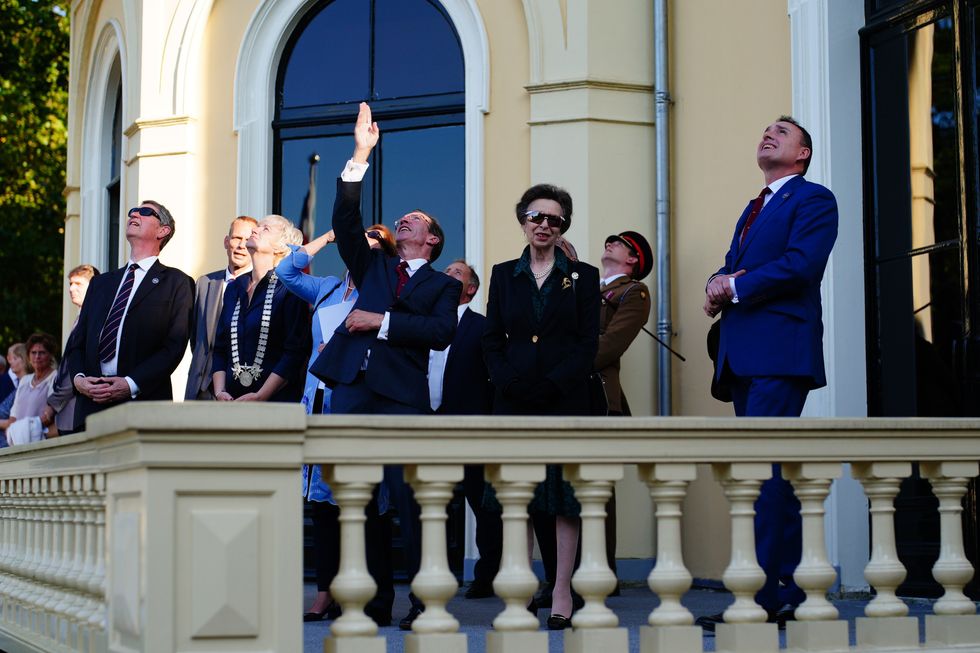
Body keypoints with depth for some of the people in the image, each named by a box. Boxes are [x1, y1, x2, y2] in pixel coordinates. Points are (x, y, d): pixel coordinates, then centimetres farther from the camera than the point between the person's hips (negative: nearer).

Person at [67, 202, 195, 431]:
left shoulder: (177, 282, 6)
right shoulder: (100, 283, 24)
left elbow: (175, 345, -5)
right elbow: (78, 341, 19)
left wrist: (131, 384, -15)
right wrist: (78, 377, -2)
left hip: (143, 404, -4)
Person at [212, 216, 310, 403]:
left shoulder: (288, 288, -3)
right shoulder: (233, 288, 15)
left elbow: (296, 352, -10)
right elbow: (220, 348, 14)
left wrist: (260, 396, -15)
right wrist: (219, 392, -1)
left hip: (277, 400, -4)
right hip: (232, 400, 4)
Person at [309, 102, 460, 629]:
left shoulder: (442, 286, 13)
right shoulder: (375, 267, 25)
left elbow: (441, 331, -5)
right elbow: (346, 221, 12)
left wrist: (382, 321, -9)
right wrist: (360, 158, 7)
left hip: (402, 393, -4)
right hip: (352, 387, 4)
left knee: (410, 497, -9)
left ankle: (426, 600, -4)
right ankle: (371, 601, 7)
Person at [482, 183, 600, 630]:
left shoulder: (582, 276, 7)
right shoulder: (504, 275, 12)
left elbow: (588, 342, 0)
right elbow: (492, 339, 8)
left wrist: (554, 384, -12)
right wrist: (510, 383, -7)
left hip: (565, 398, -2)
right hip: (514, 400, 2)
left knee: (565, 493, -2)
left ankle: (561, 592, 1)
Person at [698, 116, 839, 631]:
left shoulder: (814, 200, 1)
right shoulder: (755, 209, 28)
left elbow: (799, 265, -14)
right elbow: (730, 267, 21)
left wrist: (735, 288, -7)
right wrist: (718, 286, -2)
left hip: (779, 354, -9)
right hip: (744, 356, 9)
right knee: (775, 472, 8)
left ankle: (763, 595, -18)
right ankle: (787, 591, 11)